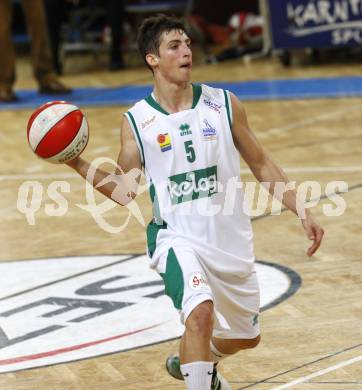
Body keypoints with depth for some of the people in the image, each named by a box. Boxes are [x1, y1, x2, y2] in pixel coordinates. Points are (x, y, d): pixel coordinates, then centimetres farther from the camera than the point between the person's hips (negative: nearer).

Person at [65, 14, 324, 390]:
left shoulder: (224, 105, -2)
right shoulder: (137, 122, -5)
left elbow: (261, 164, 7)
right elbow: (125, 190, 2)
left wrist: (303, 212, 4)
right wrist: (77, 164, -11)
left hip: (231, 241, 4)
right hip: (178, 239, -4)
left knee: (246, 337, 18)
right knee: (201, 312, -33)